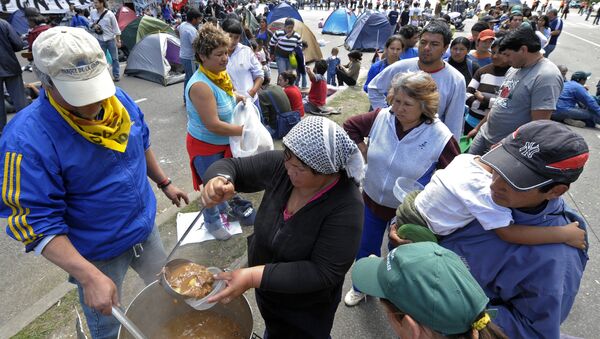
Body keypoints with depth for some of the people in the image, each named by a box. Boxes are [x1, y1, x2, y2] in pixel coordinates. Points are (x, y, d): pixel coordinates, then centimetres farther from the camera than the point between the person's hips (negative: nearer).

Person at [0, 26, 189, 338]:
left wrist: (164, 183, 15)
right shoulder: (26, 140, -27)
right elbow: (35, 224, -25)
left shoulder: (119, 99, -10)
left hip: (145, 228, 6)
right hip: (97, 256, -5)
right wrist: (90, 277, -30)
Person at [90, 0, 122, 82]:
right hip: (100, 40, 2)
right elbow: (90, 25, 12)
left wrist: (118, 41, -5)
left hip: (111, 40, -2)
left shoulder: (109, 14, -11)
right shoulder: (92, 13, -2)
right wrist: (93, 26, -13)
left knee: (115, 58, 6)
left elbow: (116, 27, -5)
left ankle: (116, 76, 18)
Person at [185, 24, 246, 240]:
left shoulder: (219, 74, -3)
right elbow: (213, 125, -33)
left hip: (223, 142, 8)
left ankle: (223, 208, 52)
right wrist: (243, 130, -25)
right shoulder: (200, 85, -31)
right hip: (206, 146, -8)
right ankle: (212, 221, 37)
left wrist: (236, 97, 1)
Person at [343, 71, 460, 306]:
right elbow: (350, 126, 2)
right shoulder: (381, 118, -15)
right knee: (365, 250, 21)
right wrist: (364, 153, -5)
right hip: (372, 201, 3)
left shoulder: (440, 137, -24)